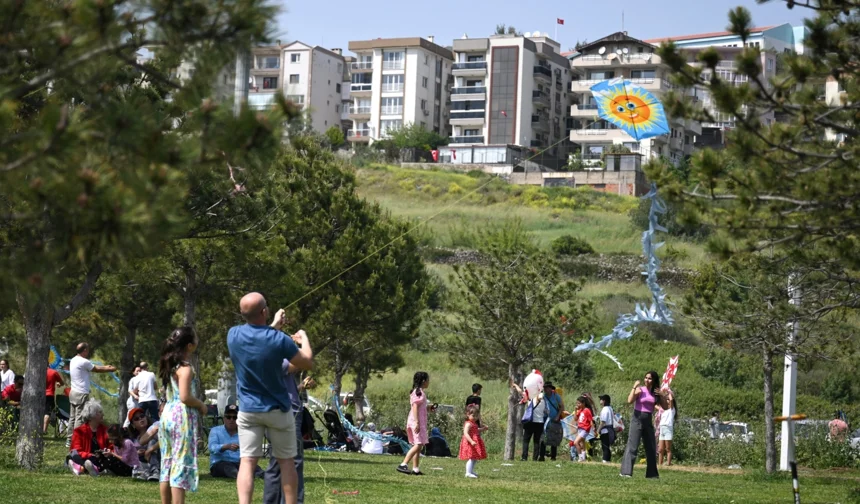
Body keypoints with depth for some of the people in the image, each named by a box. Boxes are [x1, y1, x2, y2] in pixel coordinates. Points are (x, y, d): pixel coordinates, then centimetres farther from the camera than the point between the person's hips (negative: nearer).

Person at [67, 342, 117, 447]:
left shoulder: (74, 360, 13)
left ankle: (70, 440, 15)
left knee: (72, 418, 12)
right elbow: (97, 369, -4)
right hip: (82, 394, -9)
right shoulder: (83, 362, -15)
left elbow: (94, 367, 18)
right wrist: (110, 369, 10)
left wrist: (106, 367, 20)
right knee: (80, 418, -7)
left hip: (73, 392, 9)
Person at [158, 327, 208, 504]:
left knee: (168, 464, 12)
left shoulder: (169, 366, 14)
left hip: (168, 415, 9)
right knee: (181, 465, -8)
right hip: (182, 417, -9)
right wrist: (201, 406, -5)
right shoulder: (185, 368, -12)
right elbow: (185, 397, -21)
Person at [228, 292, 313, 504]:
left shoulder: (233, 335, -6)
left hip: (248, 410, 2)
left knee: (247, 462, -3)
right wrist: (304, 338, 13)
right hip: (277, 409, -2)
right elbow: (307, 364, -4)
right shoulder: (279, 339, -18)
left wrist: (273, 327, 29)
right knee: (286, 462, 10)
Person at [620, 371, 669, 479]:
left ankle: (651, 473, 21)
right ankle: (626, 471, -15)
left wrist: (662, 395, -5)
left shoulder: (655, 393, 9)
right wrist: (634, 387, -22)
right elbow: (629, 401, -21)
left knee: (651, 448, 11)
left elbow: (665, 407, 9)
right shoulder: (640, 390, -6)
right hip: (637, 419, -6)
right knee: (632, 446, -13)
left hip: (648, 421, 6)